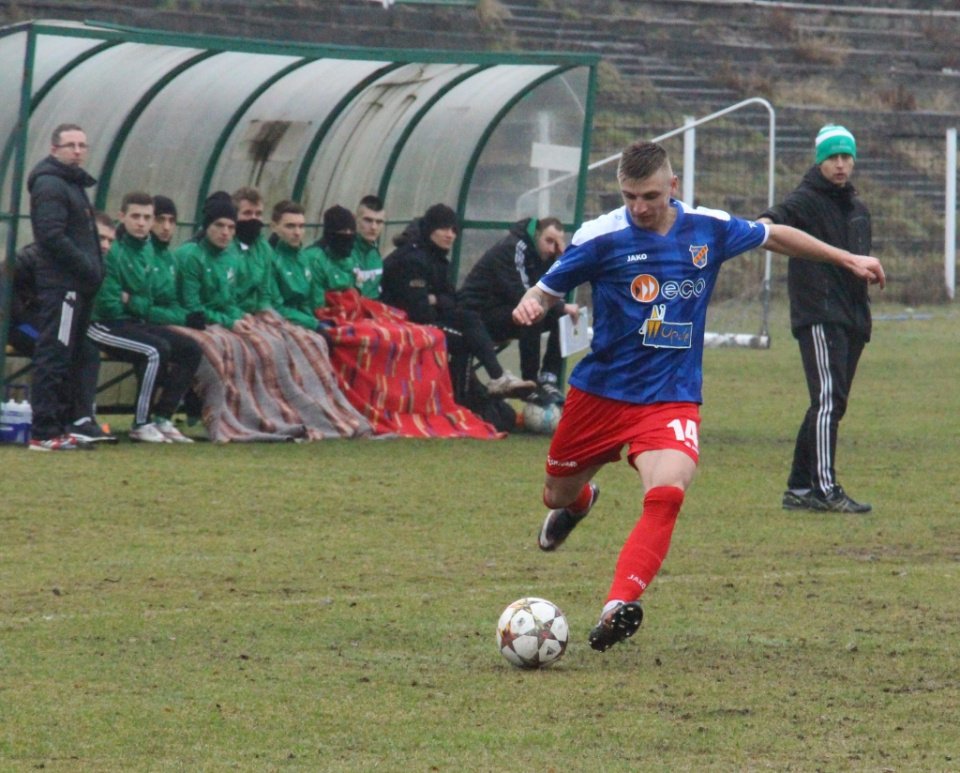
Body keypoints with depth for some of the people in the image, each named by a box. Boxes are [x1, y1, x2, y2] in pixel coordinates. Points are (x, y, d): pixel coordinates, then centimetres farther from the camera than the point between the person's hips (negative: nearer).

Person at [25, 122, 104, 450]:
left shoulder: (74, 185, 23)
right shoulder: (49, 184, -9)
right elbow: (51, 236, -19)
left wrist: (94, 270, 10)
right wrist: (89, 268, -17)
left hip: (78, 285, 10)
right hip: (60, 284, -10)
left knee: (73, 360, 12)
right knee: (54, 358, -10)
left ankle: (59, 427, 16)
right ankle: (44, 433, -12)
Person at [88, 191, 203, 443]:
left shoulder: (151, 252, 11)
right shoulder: (113, 252, -12)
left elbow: (167, 298, 9)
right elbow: (109, 306, -15)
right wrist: (145, 306, -7)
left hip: (140, 324, 8)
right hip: (108, 326, -8)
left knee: (191, 349, -10)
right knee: (156, 350, -31)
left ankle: (163, 419, -6)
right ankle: (141, 424, -22)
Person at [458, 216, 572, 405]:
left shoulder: (543, 255, 4)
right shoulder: (512, 248, -21)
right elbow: (521, 296, -31)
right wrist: (561, 307, -31)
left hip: (506, 310, 9)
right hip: (478, 313, -9)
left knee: (562, 318, -6)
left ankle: (548, 380, -9)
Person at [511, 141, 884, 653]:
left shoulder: (710, 230, -2)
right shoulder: (600, 237, -11)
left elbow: (773, 236, 16)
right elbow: (547, 289, -3)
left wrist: (848, 259, 23)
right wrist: (529, 306, -28)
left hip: (671, 399, 0)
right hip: (600, 393, 0)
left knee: (667, 492, -28)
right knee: (558, 495, 18)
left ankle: (619, 606, -35)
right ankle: (578, 500, 59)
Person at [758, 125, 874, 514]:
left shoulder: (857, 208, 19)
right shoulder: (807, 199, -5)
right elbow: (788, 213, -28)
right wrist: (769, 221, -50)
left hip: (852, 320, 8)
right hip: (818, 317, -8)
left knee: (830, 404, 9)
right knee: (829, 399, -17)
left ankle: (799, 488, 15)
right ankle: (825, 488, -20)